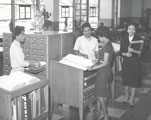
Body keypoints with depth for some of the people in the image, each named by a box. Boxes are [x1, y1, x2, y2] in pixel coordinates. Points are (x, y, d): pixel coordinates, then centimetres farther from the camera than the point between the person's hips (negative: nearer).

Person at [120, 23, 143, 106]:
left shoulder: (138, 39, -4)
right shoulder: (124, 39, 1)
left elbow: (140, 52, -5)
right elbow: (121, 52, 2)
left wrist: (133, 51, -22)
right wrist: (126, 54, -18)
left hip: (135, 62, -2)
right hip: (126, 62, 2)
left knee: (134, 80, 2)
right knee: (126, 80, 8)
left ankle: (132, 98, 15)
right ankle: (126, 96, 29)